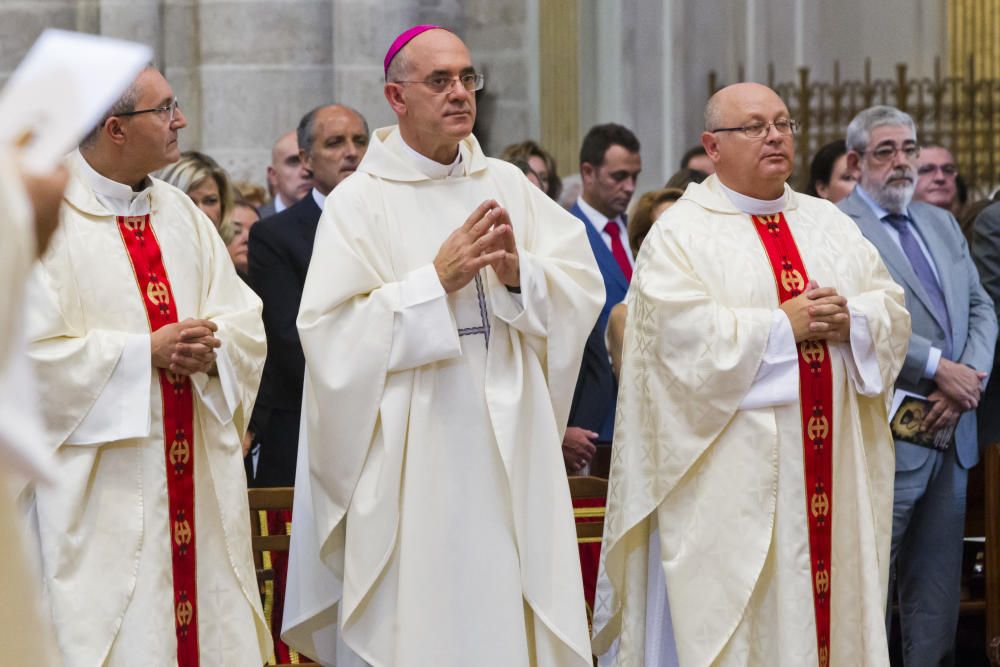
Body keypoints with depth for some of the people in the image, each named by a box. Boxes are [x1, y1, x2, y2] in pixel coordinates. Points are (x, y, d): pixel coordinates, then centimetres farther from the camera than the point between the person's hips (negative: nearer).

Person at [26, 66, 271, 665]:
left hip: (196, 484, 6)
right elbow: (36, 353, -16)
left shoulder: (180, 212, 13)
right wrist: (146, 353, -17)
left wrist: (212, 345, -10)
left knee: (209, 615, 5)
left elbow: (246, 319, 12)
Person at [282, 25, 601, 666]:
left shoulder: (507, 185, 9)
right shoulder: (360, 200, -4)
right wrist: (436, 280, -15)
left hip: (510, 446, 4)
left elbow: (582, 284, 4)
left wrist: (518, 273, -15)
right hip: (410, 461, -4)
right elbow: (330, 329, -12)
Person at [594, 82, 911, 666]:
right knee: (738, 617, -6)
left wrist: (850, 321, -10)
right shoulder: (680, 234, -1)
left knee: (836, 595, 4)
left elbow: (892, 307, 11)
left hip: (836, 471, 5)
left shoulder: (831, 224, 17)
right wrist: (783, 326, -14)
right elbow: (683, 333, -15)